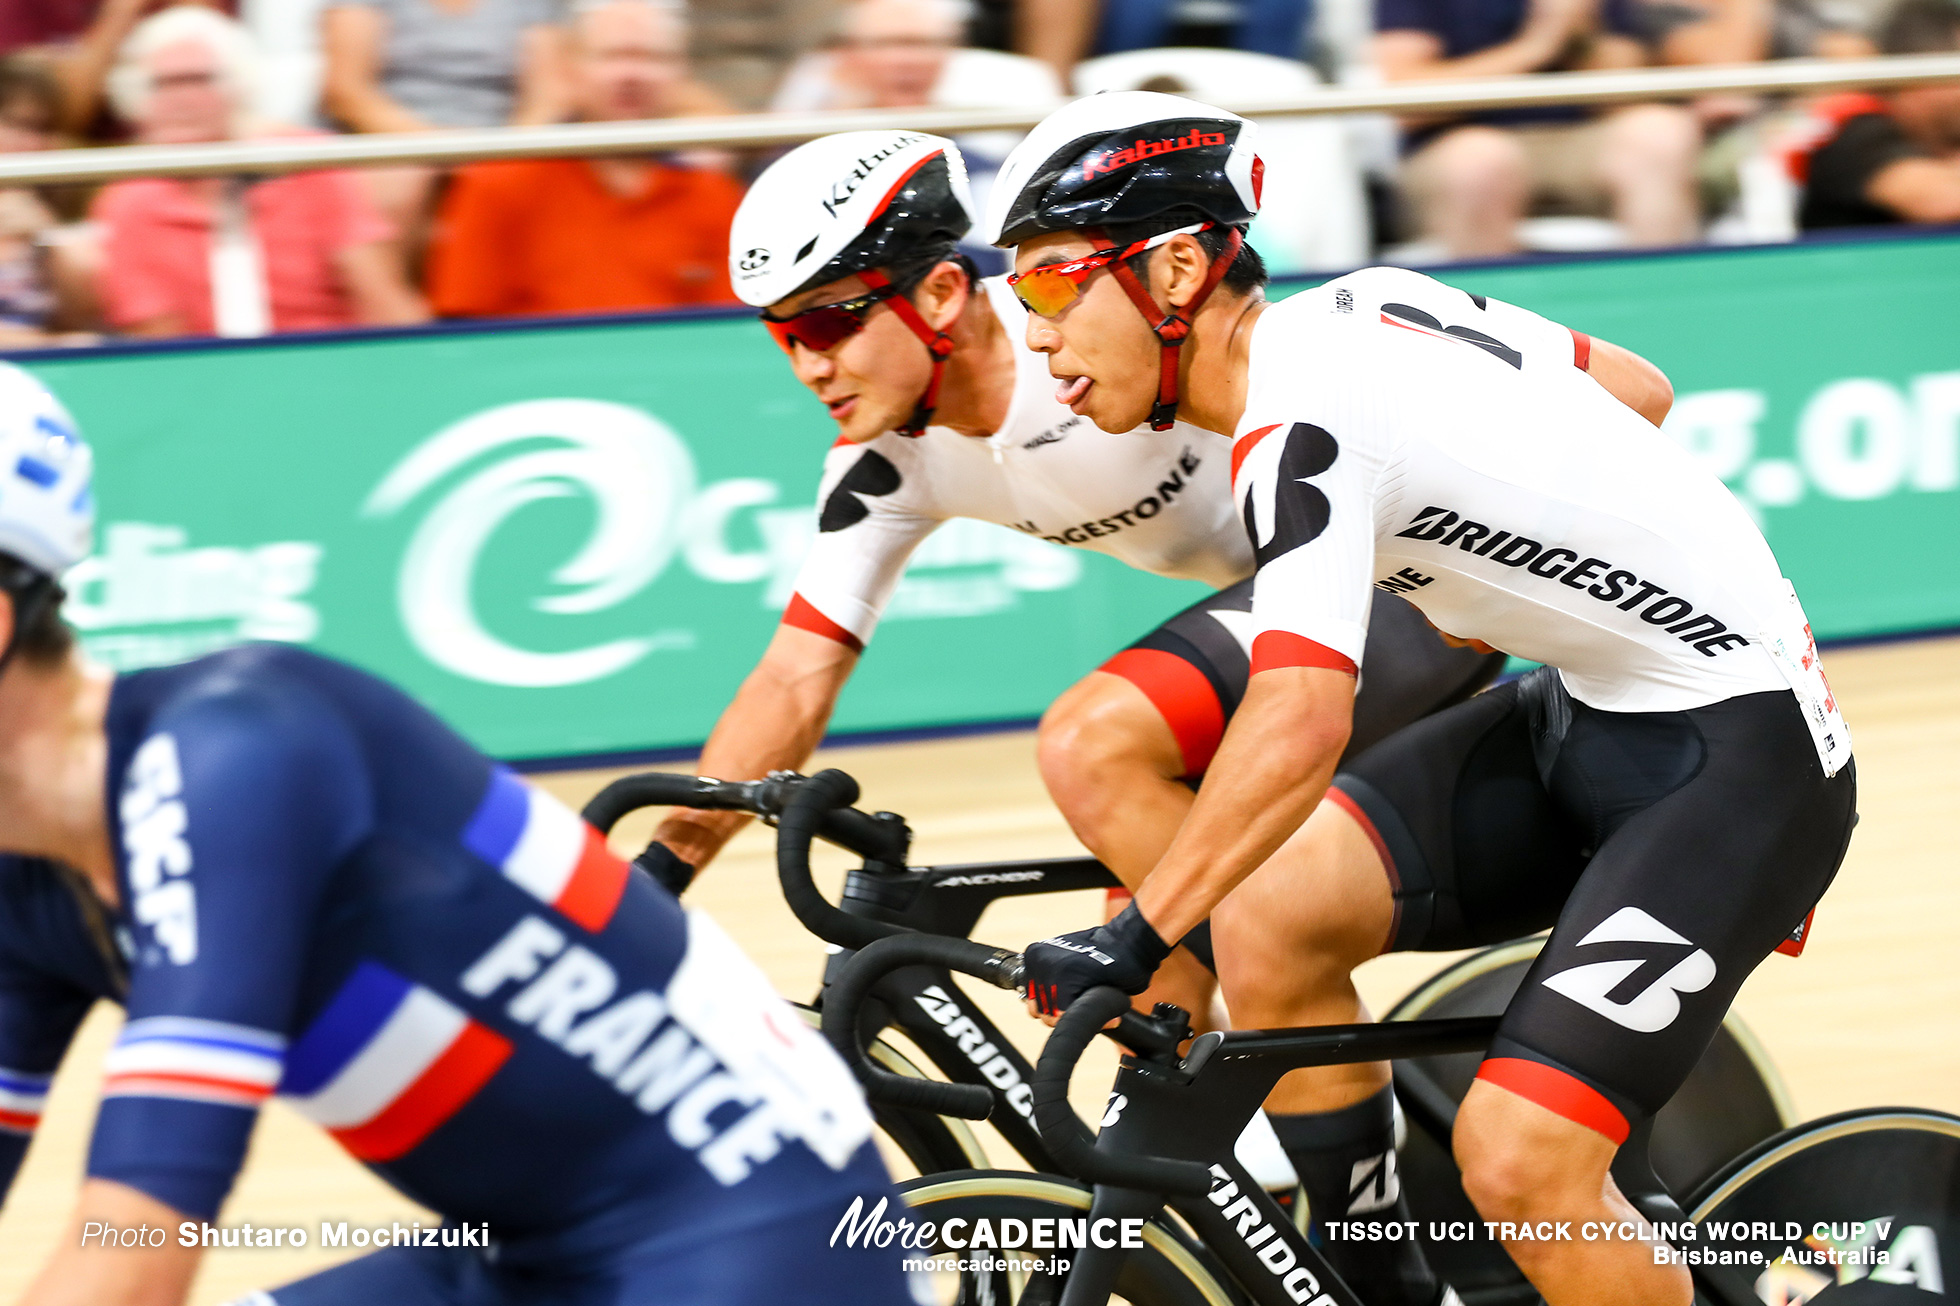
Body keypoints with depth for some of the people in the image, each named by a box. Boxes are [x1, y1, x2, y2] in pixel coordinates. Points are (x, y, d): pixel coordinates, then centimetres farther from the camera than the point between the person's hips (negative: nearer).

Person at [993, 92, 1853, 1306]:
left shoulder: (1300, 421, -24)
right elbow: (1641, 389, 13)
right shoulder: (1368, 302, 2)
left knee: (1516, 1160, -21)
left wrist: (1136, 937, -38)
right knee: (1269, 920, -6)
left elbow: (1299, 726, -37)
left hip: (1740, 752, -9)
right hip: (1588, 715, 9)